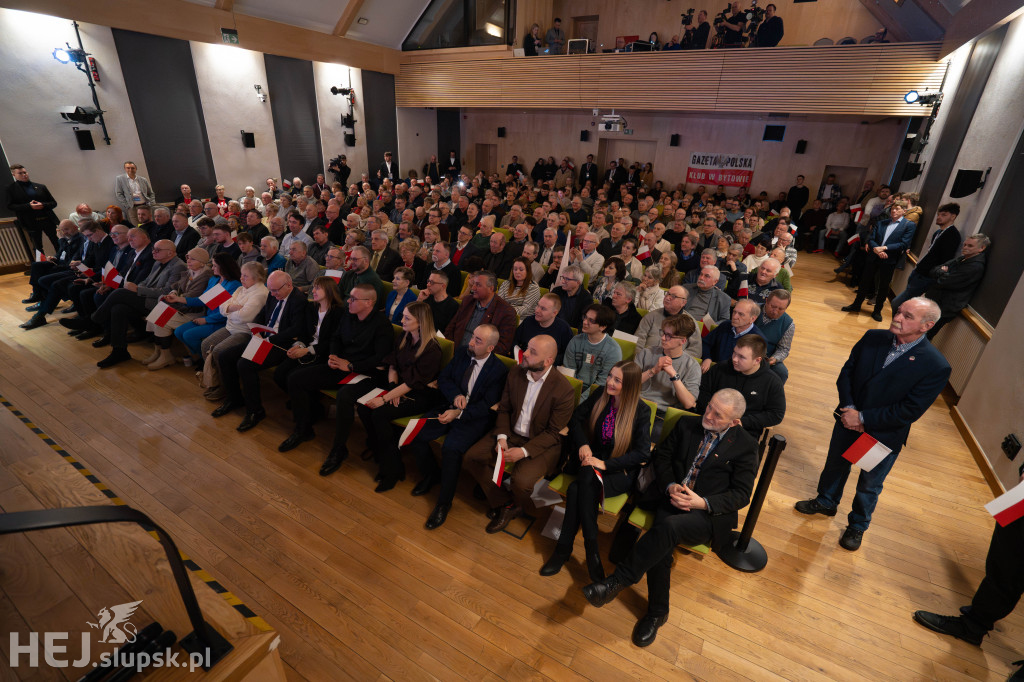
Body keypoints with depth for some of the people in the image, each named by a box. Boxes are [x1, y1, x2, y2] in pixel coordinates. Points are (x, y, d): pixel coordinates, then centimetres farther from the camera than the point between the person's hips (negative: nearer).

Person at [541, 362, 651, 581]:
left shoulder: (641, 411, -12)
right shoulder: (601, 394, -1)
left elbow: (643, 452, -14)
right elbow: (576, 417, 7)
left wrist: (605, 464, -23)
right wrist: (583, 444, -11)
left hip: (620, 472, -4)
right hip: (592, 460, 4)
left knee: (577, 489, -31)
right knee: (581, 486, -30)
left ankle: (564, 548, -17)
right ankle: (591, 552, -18)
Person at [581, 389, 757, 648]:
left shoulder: (746, 446, -2)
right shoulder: (687, 424, 7)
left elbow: (742, 495, -3)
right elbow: (661, 455, 11)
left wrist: (703, 502, -18)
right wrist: (670, 486, -8)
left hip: (708, 514, -3)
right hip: (673, 498, 3)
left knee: (668, 527, -34)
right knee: (663, 543, -26)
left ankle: (617, 580, -25)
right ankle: (656, 612, -5)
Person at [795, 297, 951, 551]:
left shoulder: (936, 367, -23)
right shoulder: (873, 338, -12)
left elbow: (909, 411, -22)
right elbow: (846, 372, -3)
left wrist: (862, 417, -22)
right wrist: (849, 408, -15)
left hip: (884, 437, -3)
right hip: (848, 422, 4)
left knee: (869, 486, 19)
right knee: (835, 465, 25)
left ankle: (857, 525, 44)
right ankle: (826, 502, 52)